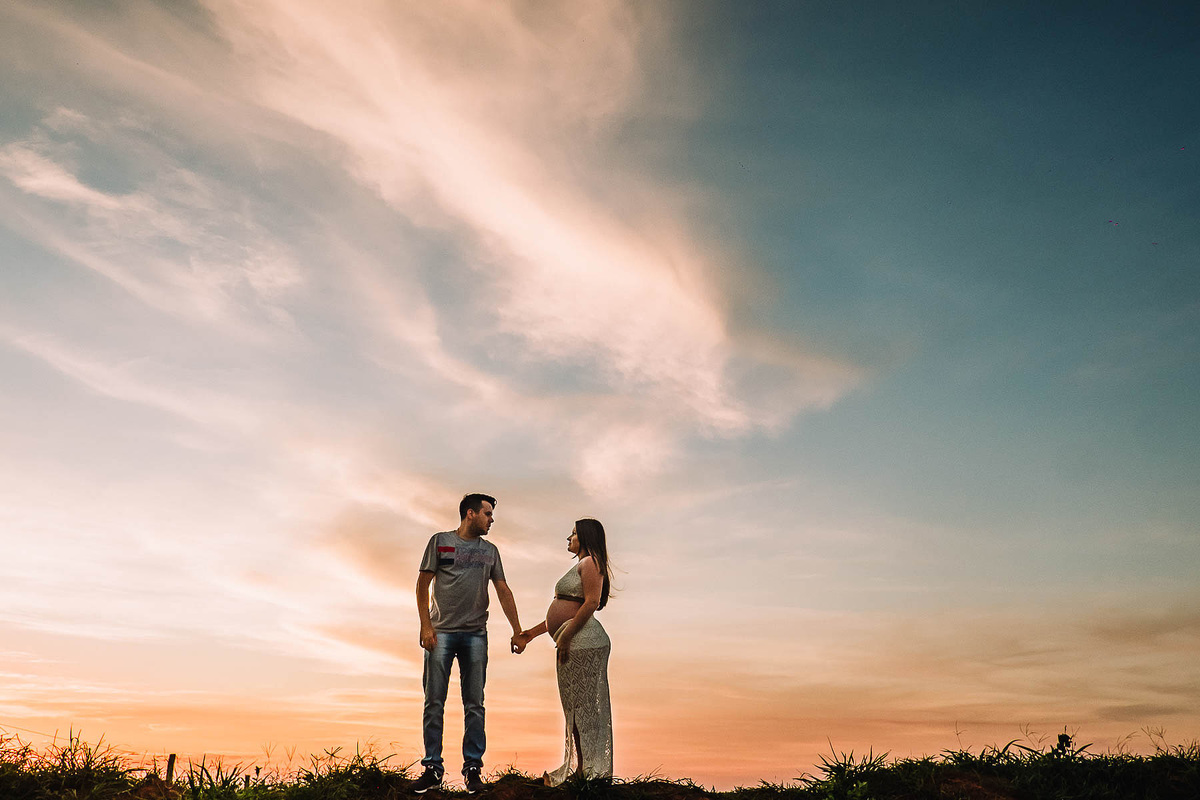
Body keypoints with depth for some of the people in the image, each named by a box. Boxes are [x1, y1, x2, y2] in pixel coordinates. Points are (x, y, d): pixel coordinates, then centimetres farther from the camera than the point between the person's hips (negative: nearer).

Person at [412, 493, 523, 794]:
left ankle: (472, 767, 8)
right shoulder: (440, 541, 6)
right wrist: (426, 626, -5)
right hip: (441, 632, -2)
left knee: (474, 704, 2)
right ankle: (433, 767, 7)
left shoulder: (490, 551, 15)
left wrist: (517, 630, 8)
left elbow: (503, 591, 14)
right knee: (434, 702, -2)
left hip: (475, 634, 2)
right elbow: (423, 585, 4)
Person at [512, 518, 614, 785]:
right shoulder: (579, 567, 26)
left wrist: (565, 636, -20)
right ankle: (578, 769, 16)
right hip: (574, 645, 10)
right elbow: (560, 615, 27)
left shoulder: (590, 562, -5)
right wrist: (530, 634, 24)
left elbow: (591, 603, -18)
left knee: (583, 708, -8)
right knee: (575, 708, 11)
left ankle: (588, 772, -4)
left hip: (583, 642, -10)